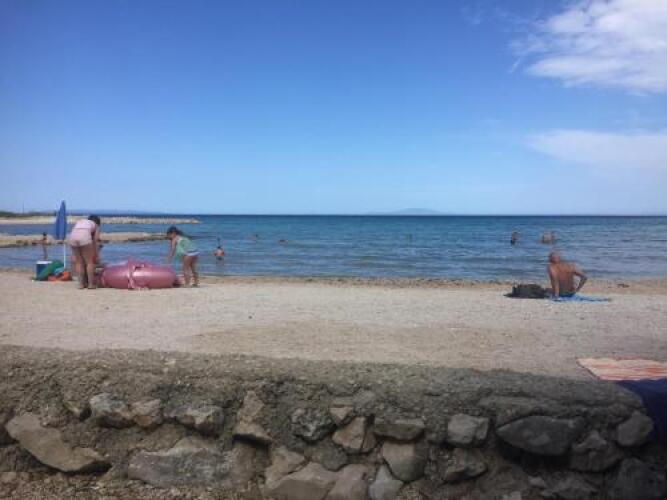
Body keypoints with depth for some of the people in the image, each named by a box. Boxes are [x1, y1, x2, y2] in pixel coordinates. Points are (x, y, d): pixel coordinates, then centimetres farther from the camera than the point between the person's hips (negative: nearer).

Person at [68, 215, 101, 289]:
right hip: (85, 237, -4)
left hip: (72, 237, 4)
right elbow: (95, 241, 20)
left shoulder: (79, 221, 37)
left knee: (78, 262, 15)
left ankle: (81, 284, 16)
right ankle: (91, 284, 9)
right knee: (89, 262, 9)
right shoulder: (95, 225, 28)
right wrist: (95, 256, 27)